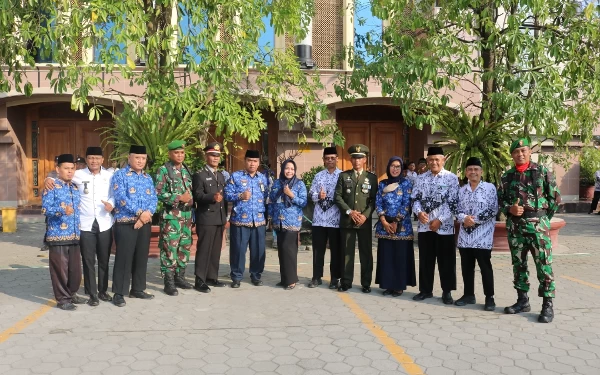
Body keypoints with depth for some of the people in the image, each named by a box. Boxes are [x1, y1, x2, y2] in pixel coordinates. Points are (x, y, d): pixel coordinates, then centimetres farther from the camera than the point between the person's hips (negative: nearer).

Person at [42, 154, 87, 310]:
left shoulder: (75, 188, 15)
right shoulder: (51, 187, -6)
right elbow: (45, 209, -16)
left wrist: (79, 230, 13)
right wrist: (62, 210, -32)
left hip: (74, 235, 7)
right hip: (58, 235, -6)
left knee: (75, 267, 12)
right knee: (60, 267, 1)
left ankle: (72, 293, 28)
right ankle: (62, 298, 11)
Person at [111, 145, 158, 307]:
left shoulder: (148, 178, 14)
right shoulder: (120, 175, -3)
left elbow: (153, 199, 7)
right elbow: (121, 198, -15)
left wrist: (147, 213, -11)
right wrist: (139, 213, -18)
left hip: (145, 223, 6)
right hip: (125, 223, -6)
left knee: (141, 257, 11)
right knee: (124, 258, -3)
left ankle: (137, 289, 23)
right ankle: (119, 293, 6)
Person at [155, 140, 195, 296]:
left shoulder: (187, 170, 13)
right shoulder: (163, 170, -6)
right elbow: (158, 193, -13)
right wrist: (179, 198, -18)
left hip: (186, 215, 6)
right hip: (171, 216, -6)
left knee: (185, 247, 11)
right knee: (169, 249, -4)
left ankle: (180, 277, 24)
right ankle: (169, 282, 3)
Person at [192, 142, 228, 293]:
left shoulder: (221, 176, 19)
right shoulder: (199, 175, -3)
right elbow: (197, 196, -14)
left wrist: (226, 217, 17)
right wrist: (212, 197, -32)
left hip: (220, 219, 7)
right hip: (206, 219, -7)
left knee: (216, 250, 11)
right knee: (204, 250, -6)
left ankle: (212, 277, 20)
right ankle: (200, 281, -1)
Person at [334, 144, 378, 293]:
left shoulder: (372, 177, 7)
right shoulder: (343, 176, 7)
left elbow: (374, 200, 2)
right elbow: (338, 197, 1)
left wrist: (365, 215, -11)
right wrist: (349, 211, -10)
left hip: (365, 221, 0)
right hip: (347, 220, 0)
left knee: (366, 253, 3)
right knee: (347, 252, 4)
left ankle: (366, 283, 12)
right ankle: (346, 282, 13)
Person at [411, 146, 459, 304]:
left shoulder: (452, 178, -3)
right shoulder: (421, 178, 9)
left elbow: (453, 203, -7)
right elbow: (415, 198, 9)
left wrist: (440, 220, -14)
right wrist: (419, 212, -12)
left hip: (444, 226, -3)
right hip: (424, 225, 3)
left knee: (446, 260, 4)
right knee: (425, 259, 10)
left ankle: (447, 292, 18)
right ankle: (425, 290, 22)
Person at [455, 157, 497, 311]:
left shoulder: (490, 188, -2)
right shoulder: (462, 190, 12)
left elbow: (493, 210, -8)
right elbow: (457, 210, 11)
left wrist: (475, 220, -14)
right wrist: (464, 218, -11)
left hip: (483, 236, -5)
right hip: (465, 236, 5)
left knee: (485, 267, 1)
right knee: (466, 267, 11)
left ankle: (489, 297, 11)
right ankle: (469, 294, 23)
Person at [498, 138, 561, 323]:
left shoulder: (542, 172, 0)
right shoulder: (507, 176, 8)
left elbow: (555, 197, 2)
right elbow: (500, 199, 12)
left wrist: (543, 218, 3)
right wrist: (509, 209, -8)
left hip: (537, 224, -4)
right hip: (514, 226, 4)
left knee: (544, 265, -3)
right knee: (518, 264, 10)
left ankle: (547, 305, 5)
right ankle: (522, 300, 22)